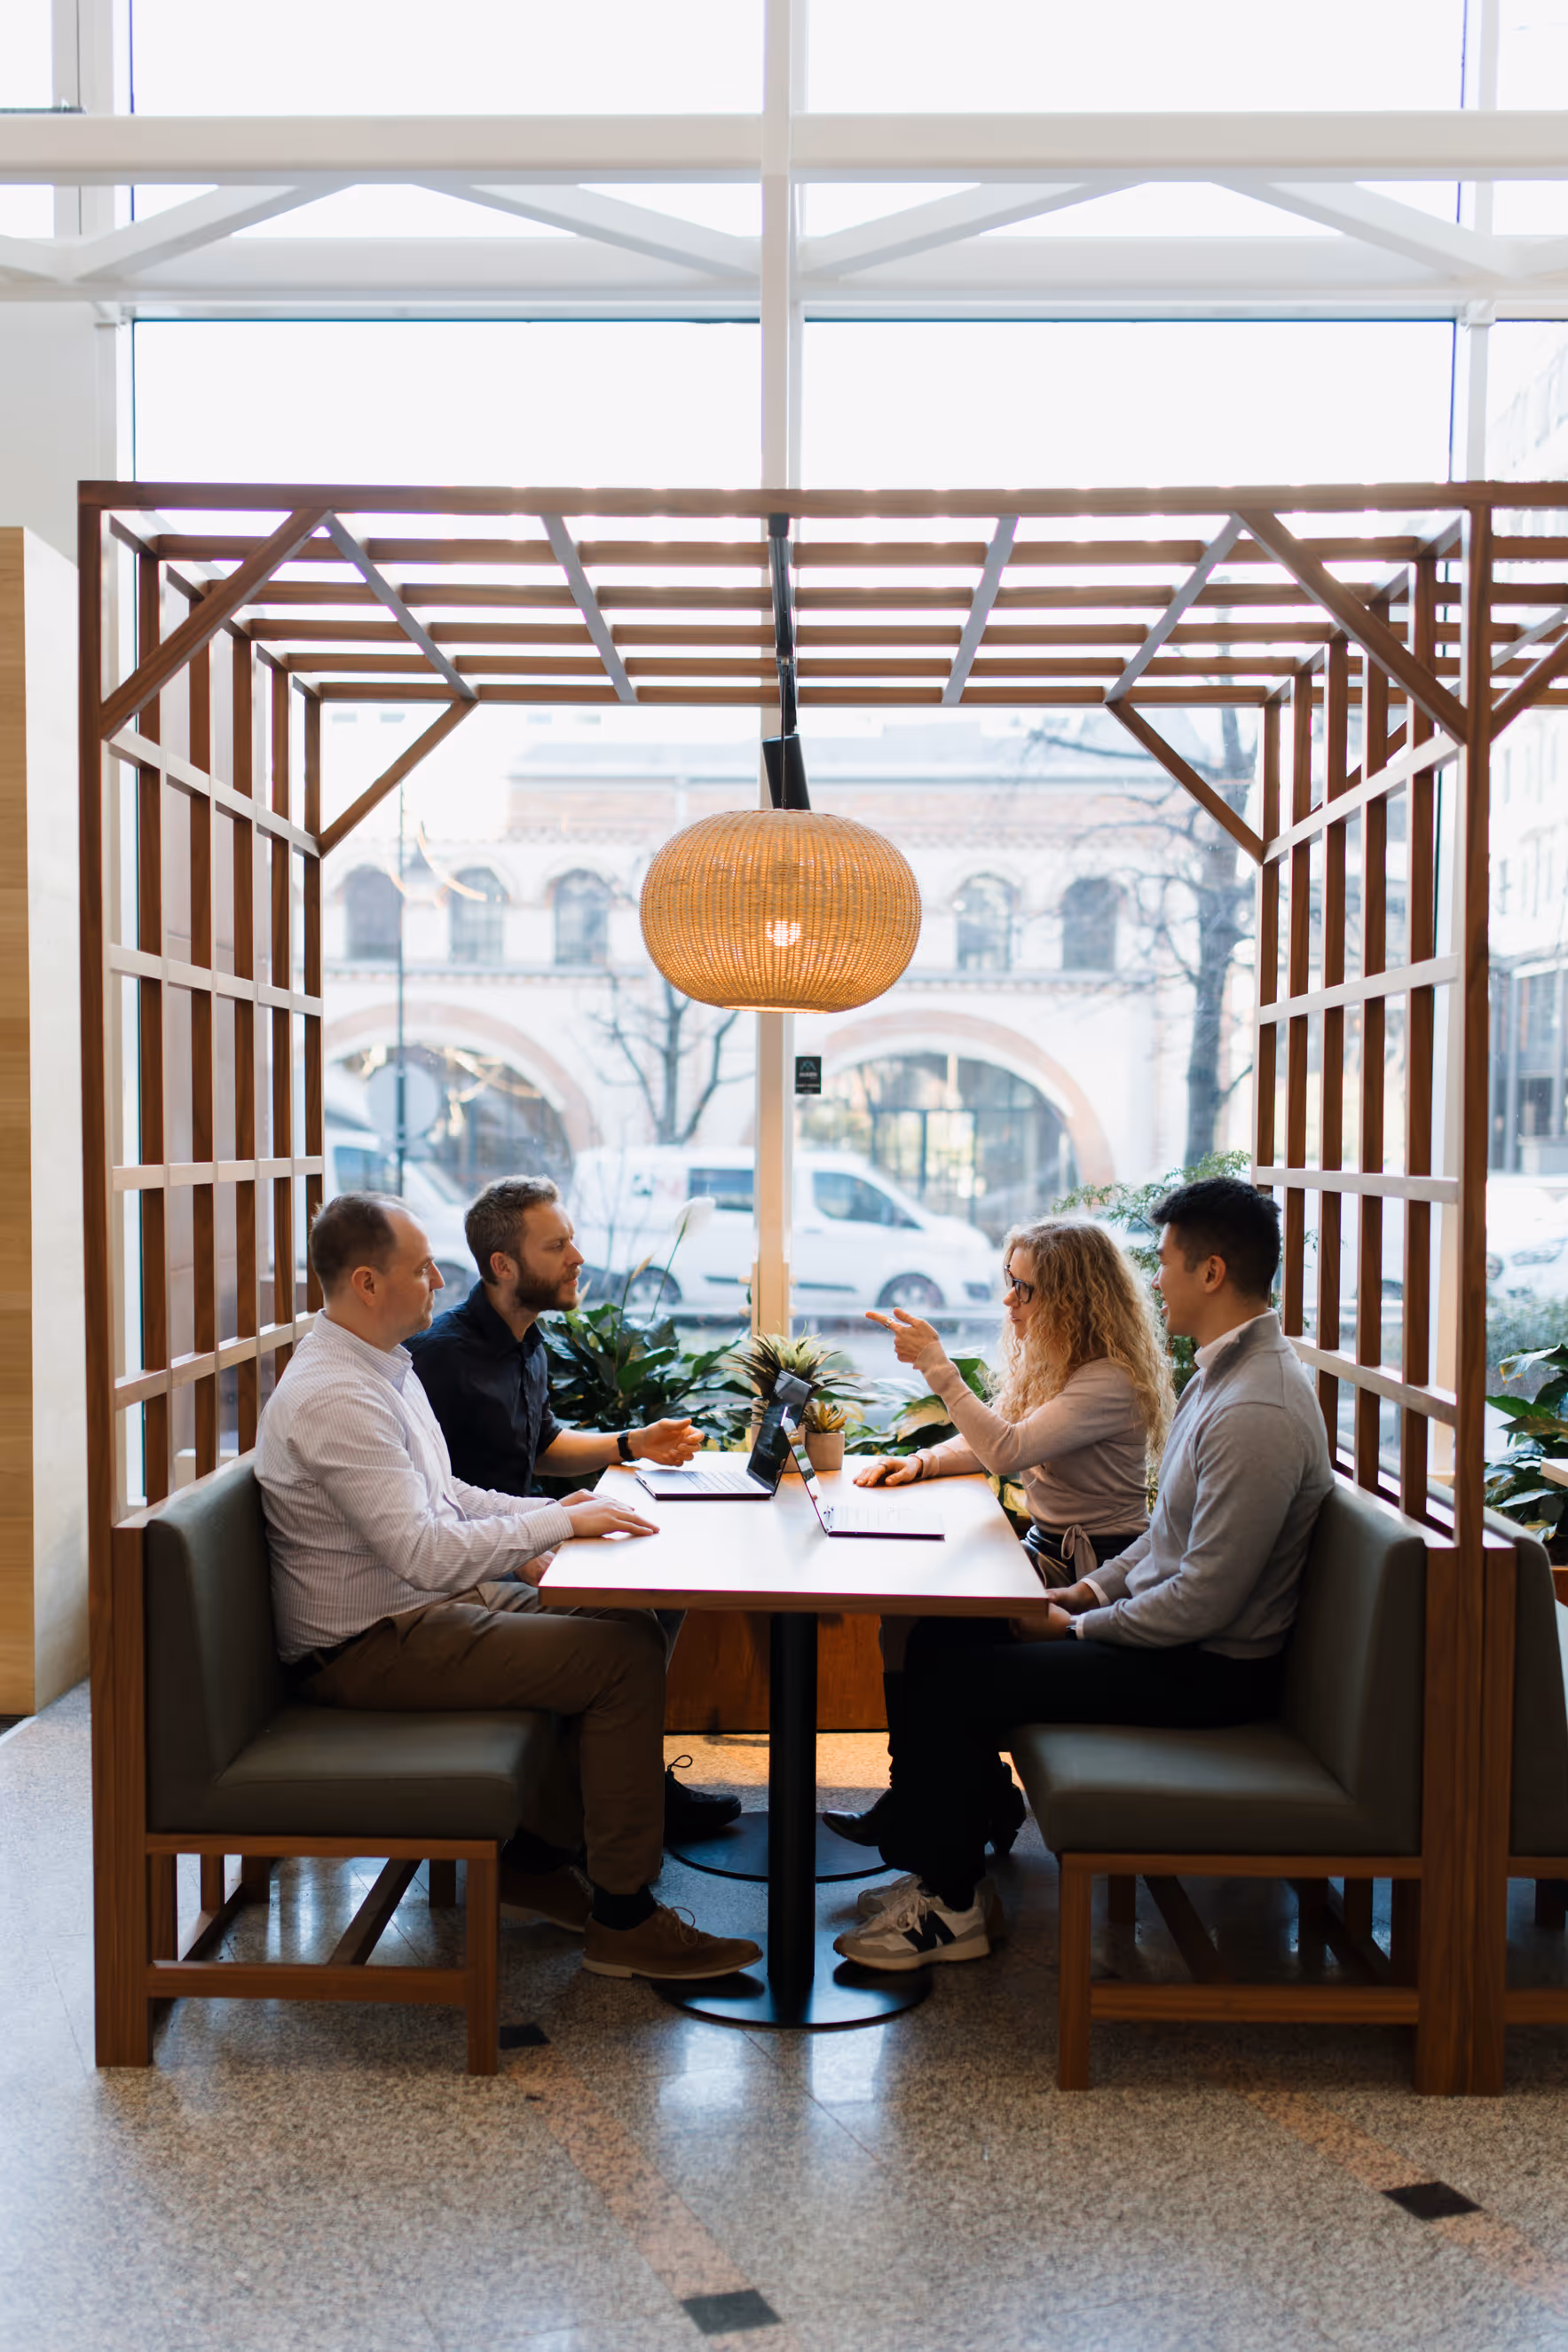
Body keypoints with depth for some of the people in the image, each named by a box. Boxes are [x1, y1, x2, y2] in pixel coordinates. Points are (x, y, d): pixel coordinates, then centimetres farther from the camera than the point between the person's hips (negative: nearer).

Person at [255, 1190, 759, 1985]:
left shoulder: (383, 1364, 10)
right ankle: (624, 1919, -4)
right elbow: (428, 1554, -28)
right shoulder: (332, 1397, -24)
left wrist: (549, 1513, 5)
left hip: (422, 1601, 10)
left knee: (624, 1619, 7)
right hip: (368, 1648, -10)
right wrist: (560, 1524, -19)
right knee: (626, 1655, -15)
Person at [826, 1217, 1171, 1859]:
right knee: (905, 1608, -10)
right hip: (1048, 1549, 9)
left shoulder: (1110, 1381, -20)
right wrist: (920, 1462, -1)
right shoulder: (1044, 1360, 10)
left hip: (1093, 1571, -9)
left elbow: (1008, 1451, -29)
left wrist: (936, 1366, -25)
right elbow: (991, 1445, 17)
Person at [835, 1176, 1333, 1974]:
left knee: (955, 1681, -11)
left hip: (1208, 1670, -10)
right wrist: (1094, 1587, 5)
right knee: (941, 1635, 7)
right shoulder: (1225, 1370, 8)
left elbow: (1202, 1603, -26)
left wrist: (1075, 1626, -14)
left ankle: (948, 1907, 6)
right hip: (1175, 1631, 10)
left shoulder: (1258, 1414, -27)